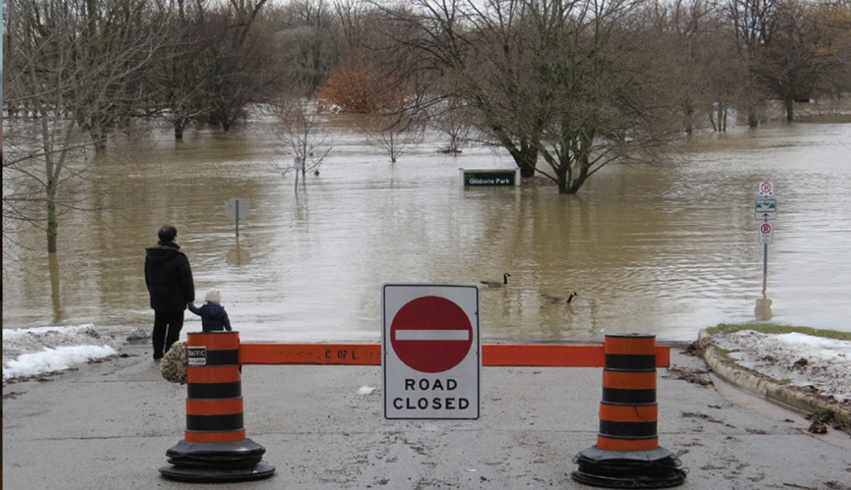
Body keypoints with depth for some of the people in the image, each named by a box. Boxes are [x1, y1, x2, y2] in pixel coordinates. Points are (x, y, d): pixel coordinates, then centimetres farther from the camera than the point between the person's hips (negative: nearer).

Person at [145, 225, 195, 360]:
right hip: (175, 301, -6)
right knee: (174, 327, 2)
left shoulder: (150, 255, 2)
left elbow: (147, 278, 14)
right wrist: (190, 298, -1)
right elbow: (187, 281, -15)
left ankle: (158, 353, 25)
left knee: (159, 326, 19)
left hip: (157, 299, 6)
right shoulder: (179, 258, -20)